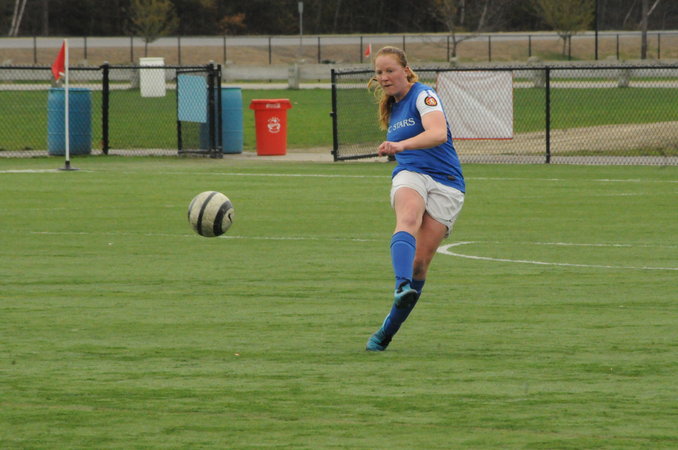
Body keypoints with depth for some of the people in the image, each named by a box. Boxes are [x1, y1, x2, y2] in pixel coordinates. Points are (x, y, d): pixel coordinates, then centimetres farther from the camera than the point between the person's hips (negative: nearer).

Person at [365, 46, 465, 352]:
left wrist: (401, 145, -39)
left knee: (420, 261, -12)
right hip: (409, 176, 4)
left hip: (446, 184, -4)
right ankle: (403, 287, -60)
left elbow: (438, 134, -25)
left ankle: (387, 332, 1)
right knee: (408, 219, -33)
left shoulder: (423, 96, -4)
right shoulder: (391, 109, 19)